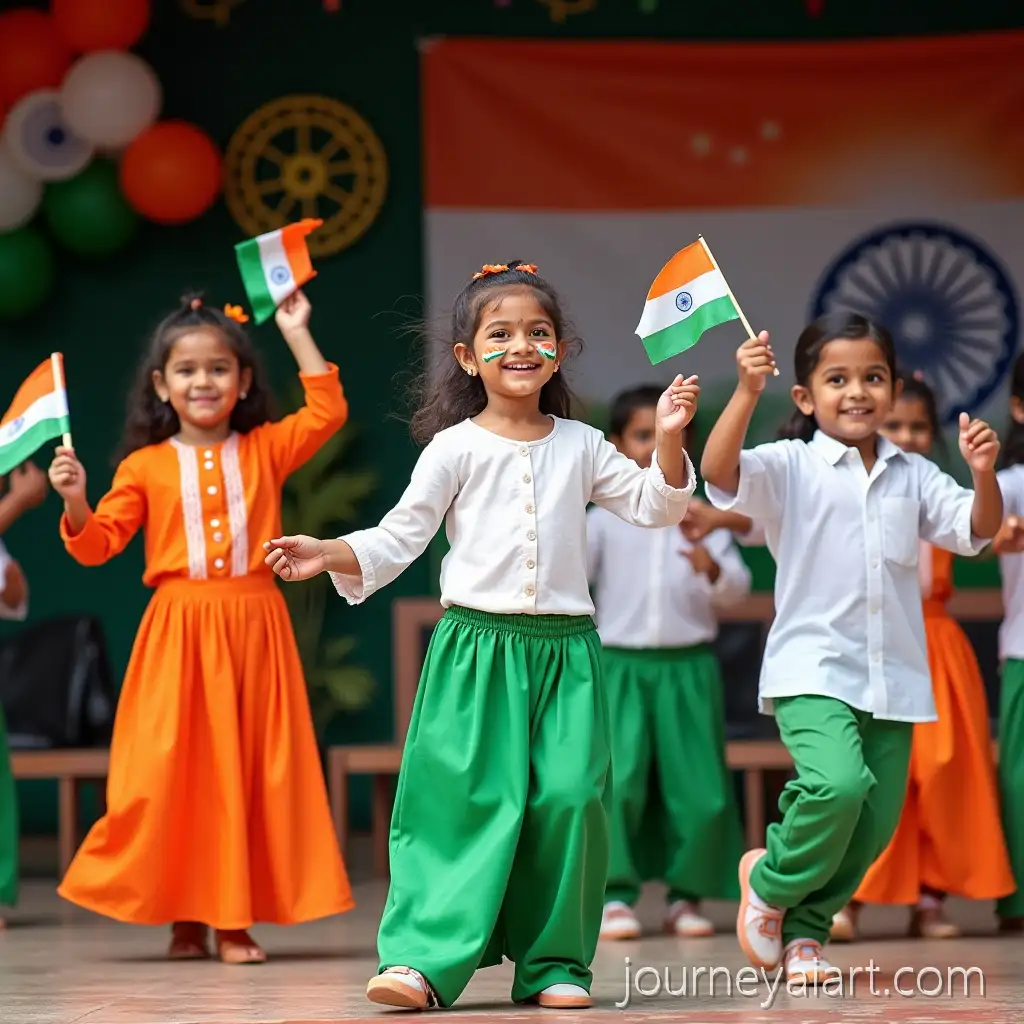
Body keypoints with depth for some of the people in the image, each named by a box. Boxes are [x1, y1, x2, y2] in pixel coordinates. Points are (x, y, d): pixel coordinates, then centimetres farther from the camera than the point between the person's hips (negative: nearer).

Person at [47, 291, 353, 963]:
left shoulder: (265, 449, 9)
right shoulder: (146, 466, 6)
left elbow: (328, 412, -2)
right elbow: (98, 544, 4)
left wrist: (297, 332, -1)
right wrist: (75, 503, -15)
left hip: (254, 627, 1)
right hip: (179, 633, -1)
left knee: (251, 772, 0)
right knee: (177, 770, -4)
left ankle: (235, 918, 5)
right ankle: (185, 917, 6)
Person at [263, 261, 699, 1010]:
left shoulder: (581, 445, 12)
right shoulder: (456, 448, 3)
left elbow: (655, 506, 12)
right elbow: (400, 536, 2)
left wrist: (668, 440, -3)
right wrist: (329, 555, -14)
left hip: (566, 650, 2)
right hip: (478, 647, -2)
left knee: (569, 800, -6)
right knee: (464, 801, -9)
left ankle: (553, 962, 5)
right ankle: (422, 958, -9)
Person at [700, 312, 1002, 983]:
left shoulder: (913, 475, 10)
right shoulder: (791, 467, -2)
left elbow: (976, 531, 6)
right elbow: (720, 472, -18)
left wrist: (984, 473, -13)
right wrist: (748, 392, -31)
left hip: (893, 676, 5)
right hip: (813, 670, -5)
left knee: (875, 824, 5)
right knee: (839, 784, -27)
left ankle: (805, 927, 27)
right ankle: (770, 881, 0)